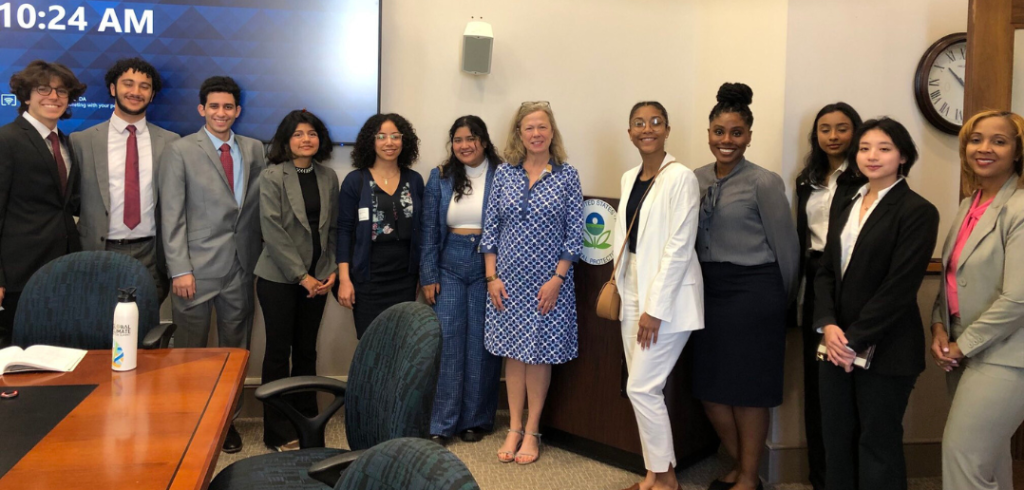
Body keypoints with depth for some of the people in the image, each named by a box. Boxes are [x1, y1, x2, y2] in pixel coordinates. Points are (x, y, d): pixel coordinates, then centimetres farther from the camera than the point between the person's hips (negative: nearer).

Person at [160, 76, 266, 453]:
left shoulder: (254, 150, 10)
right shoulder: (179, 152, 0)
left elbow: (262, 204, 12)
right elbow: (172, 216, -5)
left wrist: (259, 258, 1)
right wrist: (180, 269, -10)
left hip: (241, 267, 4)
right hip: (197, 268, -3)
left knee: (235, 351, 10)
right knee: (191, 352, 6)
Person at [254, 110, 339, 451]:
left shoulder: (328, 177, 8)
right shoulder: (272, 177, -6)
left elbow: (333, 228, 10)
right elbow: (273, 232, -12)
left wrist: (333, 270, -2)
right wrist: (302, 276, -14)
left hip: (316, 279, 4)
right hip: (279, 278, -4)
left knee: (307, 350, 11)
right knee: (279, 352, 2)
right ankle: (278, 433, 13)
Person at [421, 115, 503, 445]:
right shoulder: (440, 178, 7)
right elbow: (429, 230, 6)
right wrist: (428, 276, 0)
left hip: (488, 266, -2)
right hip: (449, 265, 2)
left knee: (481, 343, 5)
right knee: (446, 341, -1)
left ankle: (476, 419, 20)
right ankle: (441, 424, 8)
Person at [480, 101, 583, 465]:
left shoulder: (567, 176, -3)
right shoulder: (504, 174, 2)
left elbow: (574, 234, -4)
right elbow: (490, 228, 3)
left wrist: (557, 278, -11)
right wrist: (491, 277, -2)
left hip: (548, 280, -2)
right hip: (509, 279, 2)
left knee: (539, 354, 7)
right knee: (513, 353, 10)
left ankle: (532, 432, 21)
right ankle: (514, 428, 23)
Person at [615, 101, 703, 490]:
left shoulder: (681, 177, -11)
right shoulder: (628, 178, 11)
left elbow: (679, 246, -16)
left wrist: (655, 308, -18)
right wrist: (621, 289, 11)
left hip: (666, 297, -7)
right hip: (633, 294, 7)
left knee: (642, 388, -6)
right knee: (642, 390, 11)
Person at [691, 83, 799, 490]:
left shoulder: (764, 182, -10)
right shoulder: (697, 179, 6)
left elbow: (786, 246, -5)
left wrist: (778, 299, 3)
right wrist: (699, 283, 13)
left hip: (751, 292, -6)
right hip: (708, 291, 6)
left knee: (747, 389, 4)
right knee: (709, 387, 11)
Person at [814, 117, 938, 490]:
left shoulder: (918, 211, -8)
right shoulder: (846, 206, 13)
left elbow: (900, 286, -15)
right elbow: (826, 271, 8)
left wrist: (855, 339, -16)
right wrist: (827, 325, -8)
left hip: (884, 350, -6)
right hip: (837, 343, 6)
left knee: (878, 444, 8)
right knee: (836, 439, 12)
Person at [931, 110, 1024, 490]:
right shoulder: (970, 203, 10)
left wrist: (964, 345, -12)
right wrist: (940, 328, 0)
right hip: (963, 351, 8)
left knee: (962, 452, -6)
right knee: (987, 453, 16)